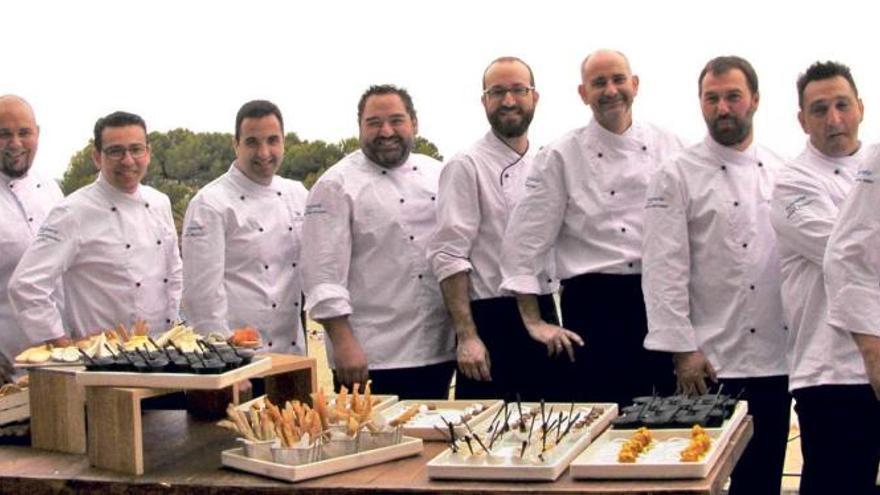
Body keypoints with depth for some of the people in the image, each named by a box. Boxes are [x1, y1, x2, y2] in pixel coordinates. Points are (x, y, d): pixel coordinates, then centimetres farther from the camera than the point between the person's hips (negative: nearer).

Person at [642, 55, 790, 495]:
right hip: (711, 361, -5)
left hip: (777, 357, 5)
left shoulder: (780, 173, 10)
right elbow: (664, 271, -10)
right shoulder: (677, 176, -5)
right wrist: (683, 350, -14)